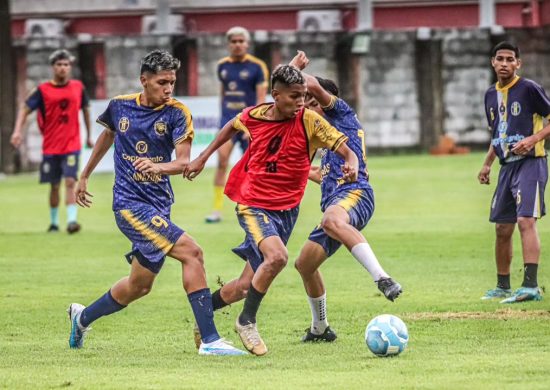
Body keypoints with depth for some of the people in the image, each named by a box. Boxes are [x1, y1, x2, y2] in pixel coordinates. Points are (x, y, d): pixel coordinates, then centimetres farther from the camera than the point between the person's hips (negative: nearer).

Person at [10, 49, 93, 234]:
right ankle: (54, 222, 25)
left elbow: (85, 109, 19)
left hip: (72, 146, 0)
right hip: (51, 147, 0)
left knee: (70, 182, -14)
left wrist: (89, 135, 23)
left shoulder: (78, 87, 4)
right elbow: (25, 109, -4)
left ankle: (71, 220, -22)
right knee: (54, 186, 9)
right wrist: (18, 131, -20)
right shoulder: (43, 90, -3)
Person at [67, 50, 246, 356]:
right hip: (129, 202, -4)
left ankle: (83, 317, 40)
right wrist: (85, 176, 32)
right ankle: (210, 340, -23)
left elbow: (184, 162, -12)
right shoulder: (120, 106, 1)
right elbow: (108, 136, 22)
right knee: (190, 251, -21)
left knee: (139, 285, 12)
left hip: (160, 204, 4)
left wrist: (157, 167, -33)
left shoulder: (177, 113, -2)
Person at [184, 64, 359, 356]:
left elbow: (346, 151, -13)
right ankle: (246, 321, -10)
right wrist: (203, 157, 22)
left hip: (286, 210, 2)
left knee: (248, 286, 4)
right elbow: (232, 126, 18)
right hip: (252, 205, -2)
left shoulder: (309, 121, -10)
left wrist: (351, 165, -36)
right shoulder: (253, 116, -6)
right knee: (277, 256, -29)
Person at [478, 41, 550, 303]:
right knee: (502, 228, 11)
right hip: (507, 165, 8)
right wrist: (487, 164, 20)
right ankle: (503, 287, 25)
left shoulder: (529, 89, -9)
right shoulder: (491, 95, 14)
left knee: (526, 220, -21)